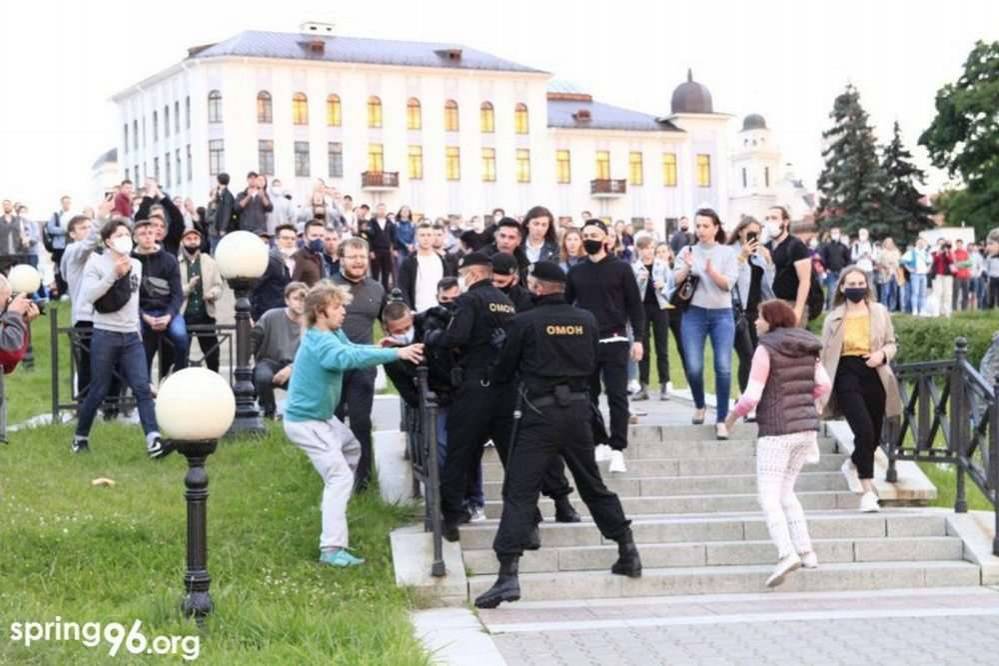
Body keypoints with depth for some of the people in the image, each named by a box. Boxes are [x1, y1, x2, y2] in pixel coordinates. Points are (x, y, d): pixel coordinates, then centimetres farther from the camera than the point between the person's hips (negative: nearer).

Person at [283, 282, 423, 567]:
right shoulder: (320, 342, -26)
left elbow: (353, 350, 11)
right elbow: (349, 357, -43)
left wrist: (379, 349, -10)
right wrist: (395, 353, -47)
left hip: (322, 416, 11)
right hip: (305, 422, -11)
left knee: (351, 447, 30)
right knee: (339, 476, -18)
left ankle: (336, 510, 41)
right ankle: (332, 549, -23)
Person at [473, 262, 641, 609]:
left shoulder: (525, 322, -8)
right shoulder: (587, 320, 4)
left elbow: (504, 371, 3)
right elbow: (592, 367, 13)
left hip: (539, 414, -5)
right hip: (578, 408, 5)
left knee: (519, 492, -5)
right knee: (593, 485, 20)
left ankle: (508, 576, -13)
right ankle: (628, 553, 27)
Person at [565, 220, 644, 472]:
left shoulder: (621, 268, 1)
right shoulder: (576, 272, 9)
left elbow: (635, 305, 1)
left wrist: (638, 339, -6)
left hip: (614, 342, -3)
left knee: (617, 396, -5)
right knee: (587, 396, 9)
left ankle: (617, 450, -3)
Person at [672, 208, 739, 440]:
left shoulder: (727, 253, 3)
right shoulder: (687, 251, 6)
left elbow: (729, 284, -7)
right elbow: (676, 281, -2)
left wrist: (712, 272, -24)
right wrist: (687, 267, -21)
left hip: (722, 315, -1)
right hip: (694, 314, 1)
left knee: (723, 368, -9)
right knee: (694, 368, -5)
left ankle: (721, 420, 0)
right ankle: (699, 405, 24)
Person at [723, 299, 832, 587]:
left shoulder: (766, 349, -11)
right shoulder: (806, 348, 10)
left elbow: (751, 397, -14)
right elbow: (824, 384, 12)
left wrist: (733, 415, 3)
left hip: (777, 429, -7)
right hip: (807, 426, 7)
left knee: (769, 496, -6)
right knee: (786, 492, 18)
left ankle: (786, 552, -22)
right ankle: (806, 551, 11)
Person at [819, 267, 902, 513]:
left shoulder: (880, 312, 9)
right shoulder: (834, 318, 8)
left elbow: (892, 343, 13)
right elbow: (825, 354, 11)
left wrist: (882, 354, -9)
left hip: (874, 375, 3)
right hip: (847, 375, -3)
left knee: (874, 436, 9)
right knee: (865, 431, -19)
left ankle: (852, 465, 43)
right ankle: (868, 490, -12)